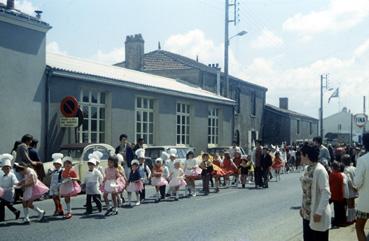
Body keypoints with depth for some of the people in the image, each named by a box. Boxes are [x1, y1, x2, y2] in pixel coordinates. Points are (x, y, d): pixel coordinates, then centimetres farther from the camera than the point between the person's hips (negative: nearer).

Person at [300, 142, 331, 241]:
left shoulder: (320, 170, -18)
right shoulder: (307, 168, 7)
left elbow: (326, 193, -21)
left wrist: (319, 212, -23)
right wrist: (302, 207, 15)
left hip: (317, 214, -8)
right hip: (307, 213, 8)